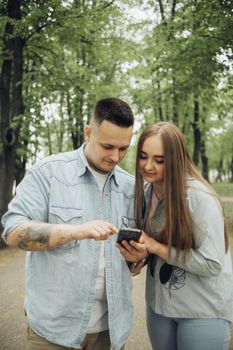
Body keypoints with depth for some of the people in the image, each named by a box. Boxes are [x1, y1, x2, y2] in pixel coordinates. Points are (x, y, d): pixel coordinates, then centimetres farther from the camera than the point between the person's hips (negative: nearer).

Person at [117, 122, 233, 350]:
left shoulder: (200, 197, -23)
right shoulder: (144, 190, -3)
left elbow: (211, 263, -23)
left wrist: (155, 247, -21)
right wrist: (140, 252, -14)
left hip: (203, 310, -5)